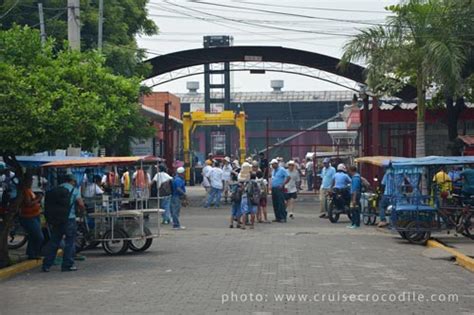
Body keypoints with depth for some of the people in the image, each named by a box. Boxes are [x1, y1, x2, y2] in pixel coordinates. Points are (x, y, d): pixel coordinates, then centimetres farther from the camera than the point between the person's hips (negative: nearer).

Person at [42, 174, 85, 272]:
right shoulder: (74, 190, -1)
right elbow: (81, 204, -10)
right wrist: (81, 208, 11)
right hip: (69, 219, -4)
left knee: (53, 242, 10)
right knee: (70, 242, 5)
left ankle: (46, 265, 9)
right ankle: (67, 265, 4)